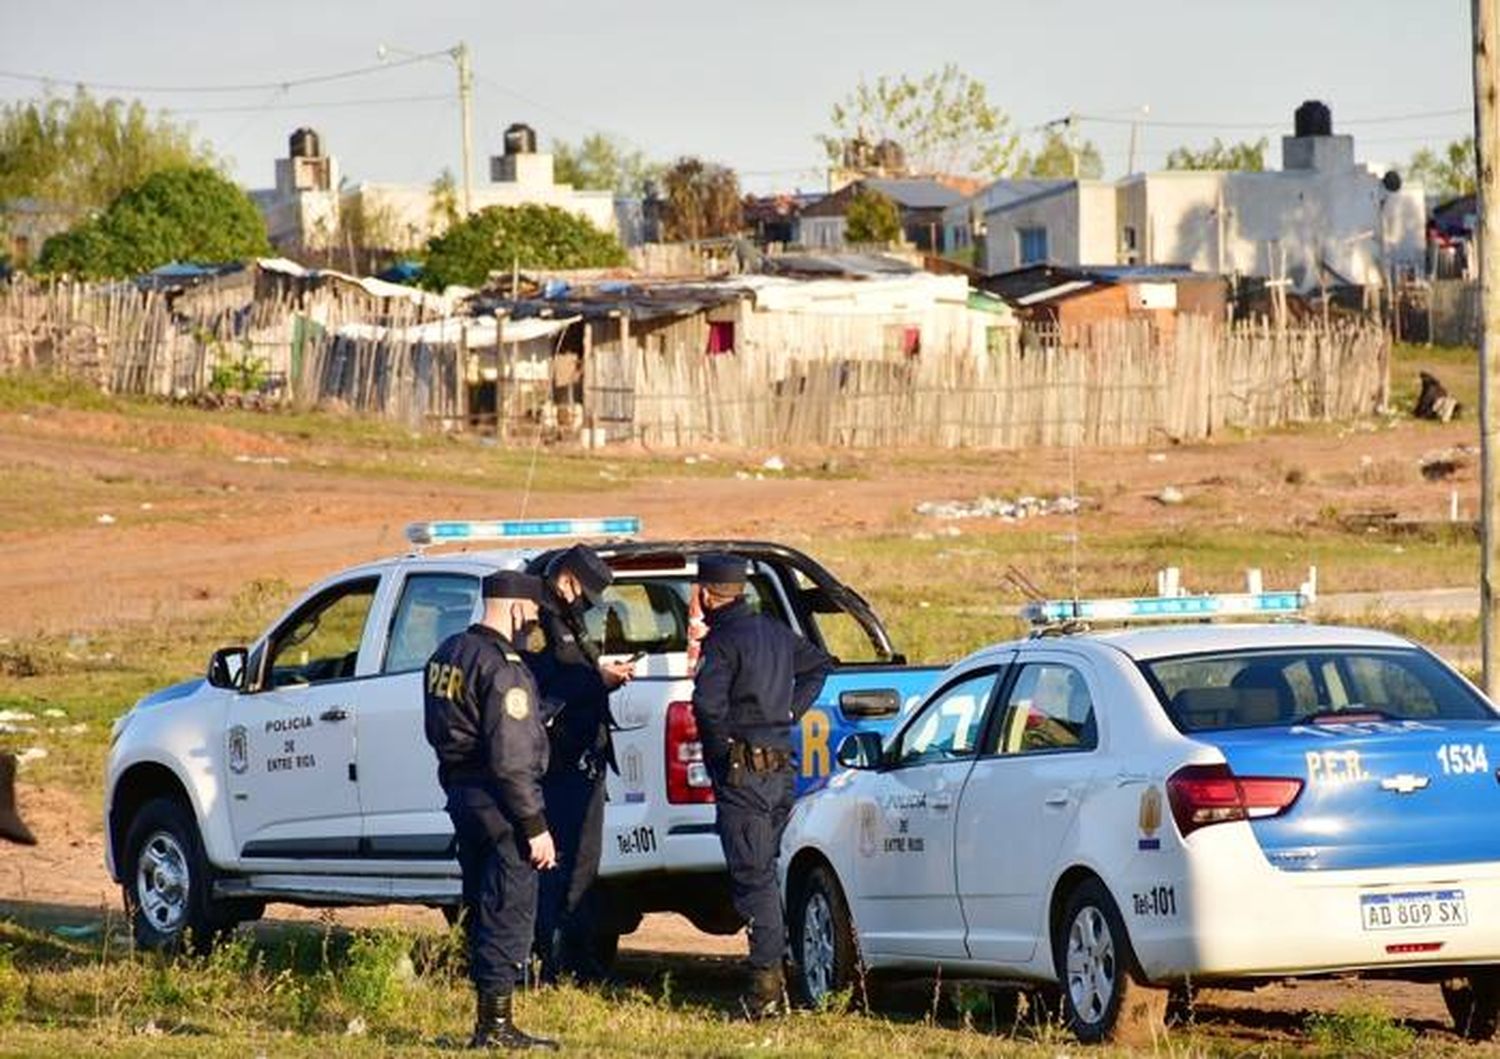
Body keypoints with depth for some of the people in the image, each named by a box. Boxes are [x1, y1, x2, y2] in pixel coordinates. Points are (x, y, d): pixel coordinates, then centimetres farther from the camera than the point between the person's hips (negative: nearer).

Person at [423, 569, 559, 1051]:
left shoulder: (448, 654, 10)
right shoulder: (502, 668, -19)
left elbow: (438, 730, 19)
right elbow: (512, 759, -22)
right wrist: (535, 827, -19)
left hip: (462, 795, 9)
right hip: (499, 805, -9)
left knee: (483, 911, 16)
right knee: (508, 916, -4)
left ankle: (488, 1023, 21)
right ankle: (496, 1026, -3)